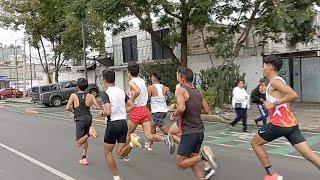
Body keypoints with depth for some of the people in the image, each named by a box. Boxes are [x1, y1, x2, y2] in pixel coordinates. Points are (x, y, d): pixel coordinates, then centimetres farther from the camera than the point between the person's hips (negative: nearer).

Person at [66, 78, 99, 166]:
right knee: (84, 139, 23)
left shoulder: (73, 96, -6)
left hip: (80, 120, -4)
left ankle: (89, 132, -26)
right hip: (88, 119, 4)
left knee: (79, 142, -1)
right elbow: (97, 107, -4)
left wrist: (71, 109, 13)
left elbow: (67, 108, -10)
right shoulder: (90, 96, 0)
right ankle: (84, 158, 24)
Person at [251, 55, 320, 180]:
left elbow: (294, 95, -25)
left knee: (255, 142, 10)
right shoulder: (277, 81, 18)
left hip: (280, 124, -9)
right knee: (309, 154, 4)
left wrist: (274, 103, -19)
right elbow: (289, 98, 28)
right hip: (290, 123, 9)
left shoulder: (275, 81, -11)